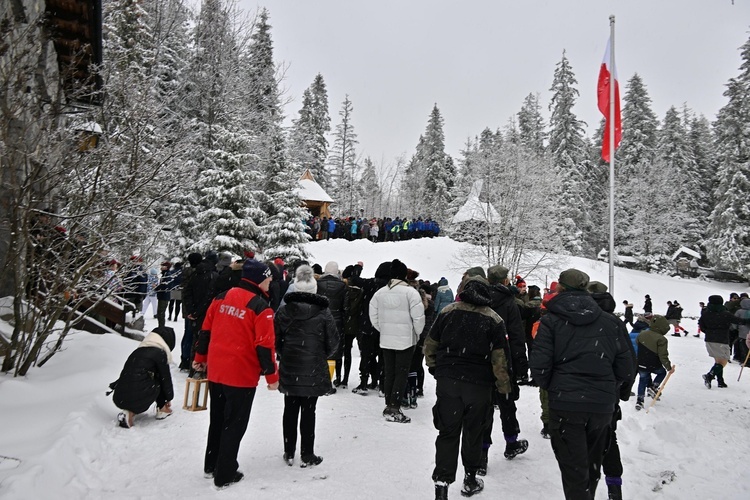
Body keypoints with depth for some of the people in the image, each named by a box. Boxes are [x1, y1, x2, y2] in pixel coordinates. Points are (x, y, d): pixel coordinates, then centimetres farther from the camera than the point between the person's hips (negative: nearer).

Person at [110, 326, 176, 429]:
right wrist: (169, 398, 26)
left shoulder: (138, 350, 19)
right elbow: (166, 378, 9)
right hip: (136, 399, -6)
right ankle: (162, 409, 20)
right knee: (160, 381, 17)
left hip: (118, 399, 6)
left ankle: (129, 411, 12)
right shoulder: (159, 353, -1)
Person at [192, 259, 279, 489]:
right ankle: (225, 474, 20)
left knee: (217, 420, 23)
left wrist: (200, 358, 21)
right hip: (242, 376, -6)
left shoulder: (221, 297, 2)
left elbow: (205, 331, 9)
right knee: (234, 424, 9)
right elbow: (265, 346, -17)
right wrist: (272, 376, -7)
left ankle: (211, 465, 38)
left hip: (216, 372, 6)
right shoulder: (261, 308, -16)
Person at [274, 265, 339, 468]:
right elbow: (333, 342, -4)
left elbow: (275, 340, 1)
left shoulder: (283, 311, -3)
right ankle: (307, 456, 15)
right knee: (308, 412, 6)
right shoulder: (323, 312, -8)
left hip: (289, 369, 2)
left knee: (290, 411, 13)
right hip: (314, 371, -2)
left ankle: (289, 453, 23)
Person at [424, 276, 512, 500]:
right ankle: (470, 480, 30)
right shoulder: (494, 319, -3)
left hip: (448, 381, 1)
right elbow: (499, 358, -5)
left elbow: (430, 344, 3)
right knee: (473, 432, 16)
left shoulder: (448, 312, 1)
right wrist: (504, 386, 5)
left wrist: (436, 368, 16)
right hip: (479, 384, 0)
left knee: (448, 433, 7)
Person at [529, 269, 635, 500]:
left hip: (564, 405, -4)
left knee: (574, 472, 6)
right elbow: (626, 366, 6)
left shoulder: (551, 321, -6)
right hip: (603, 406, 4)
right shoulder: (609, 321, 5)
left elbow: (539, 367, -13)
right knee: (591, 467, 23)